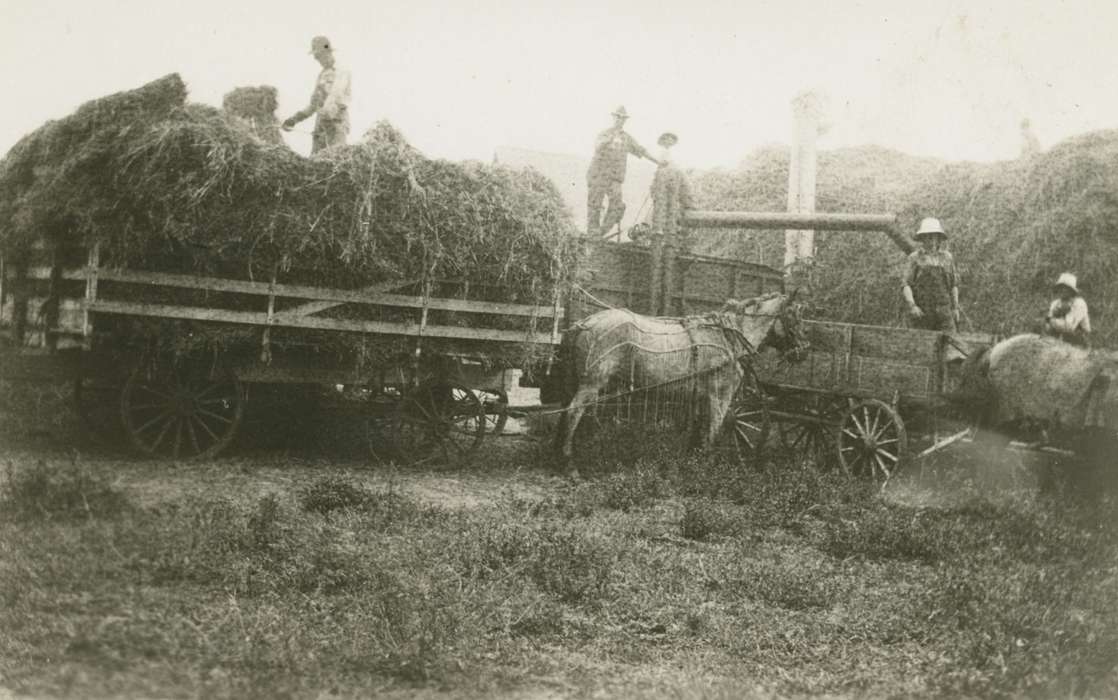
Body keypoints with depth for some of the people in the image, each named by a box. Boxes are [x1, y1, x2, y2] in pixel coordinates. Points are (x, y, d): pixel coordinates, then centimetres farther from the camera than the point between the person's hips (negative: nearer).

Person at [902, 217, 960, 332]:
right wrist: (912, 306, -17)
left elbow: (954, 284, 16)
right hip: (921, 311, -2)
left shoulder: (947, 257, 11)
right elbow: (905, 284, -4)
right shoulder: (914, 258, 2)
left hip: (943, 311, 2)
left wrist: (956, 308, 11)